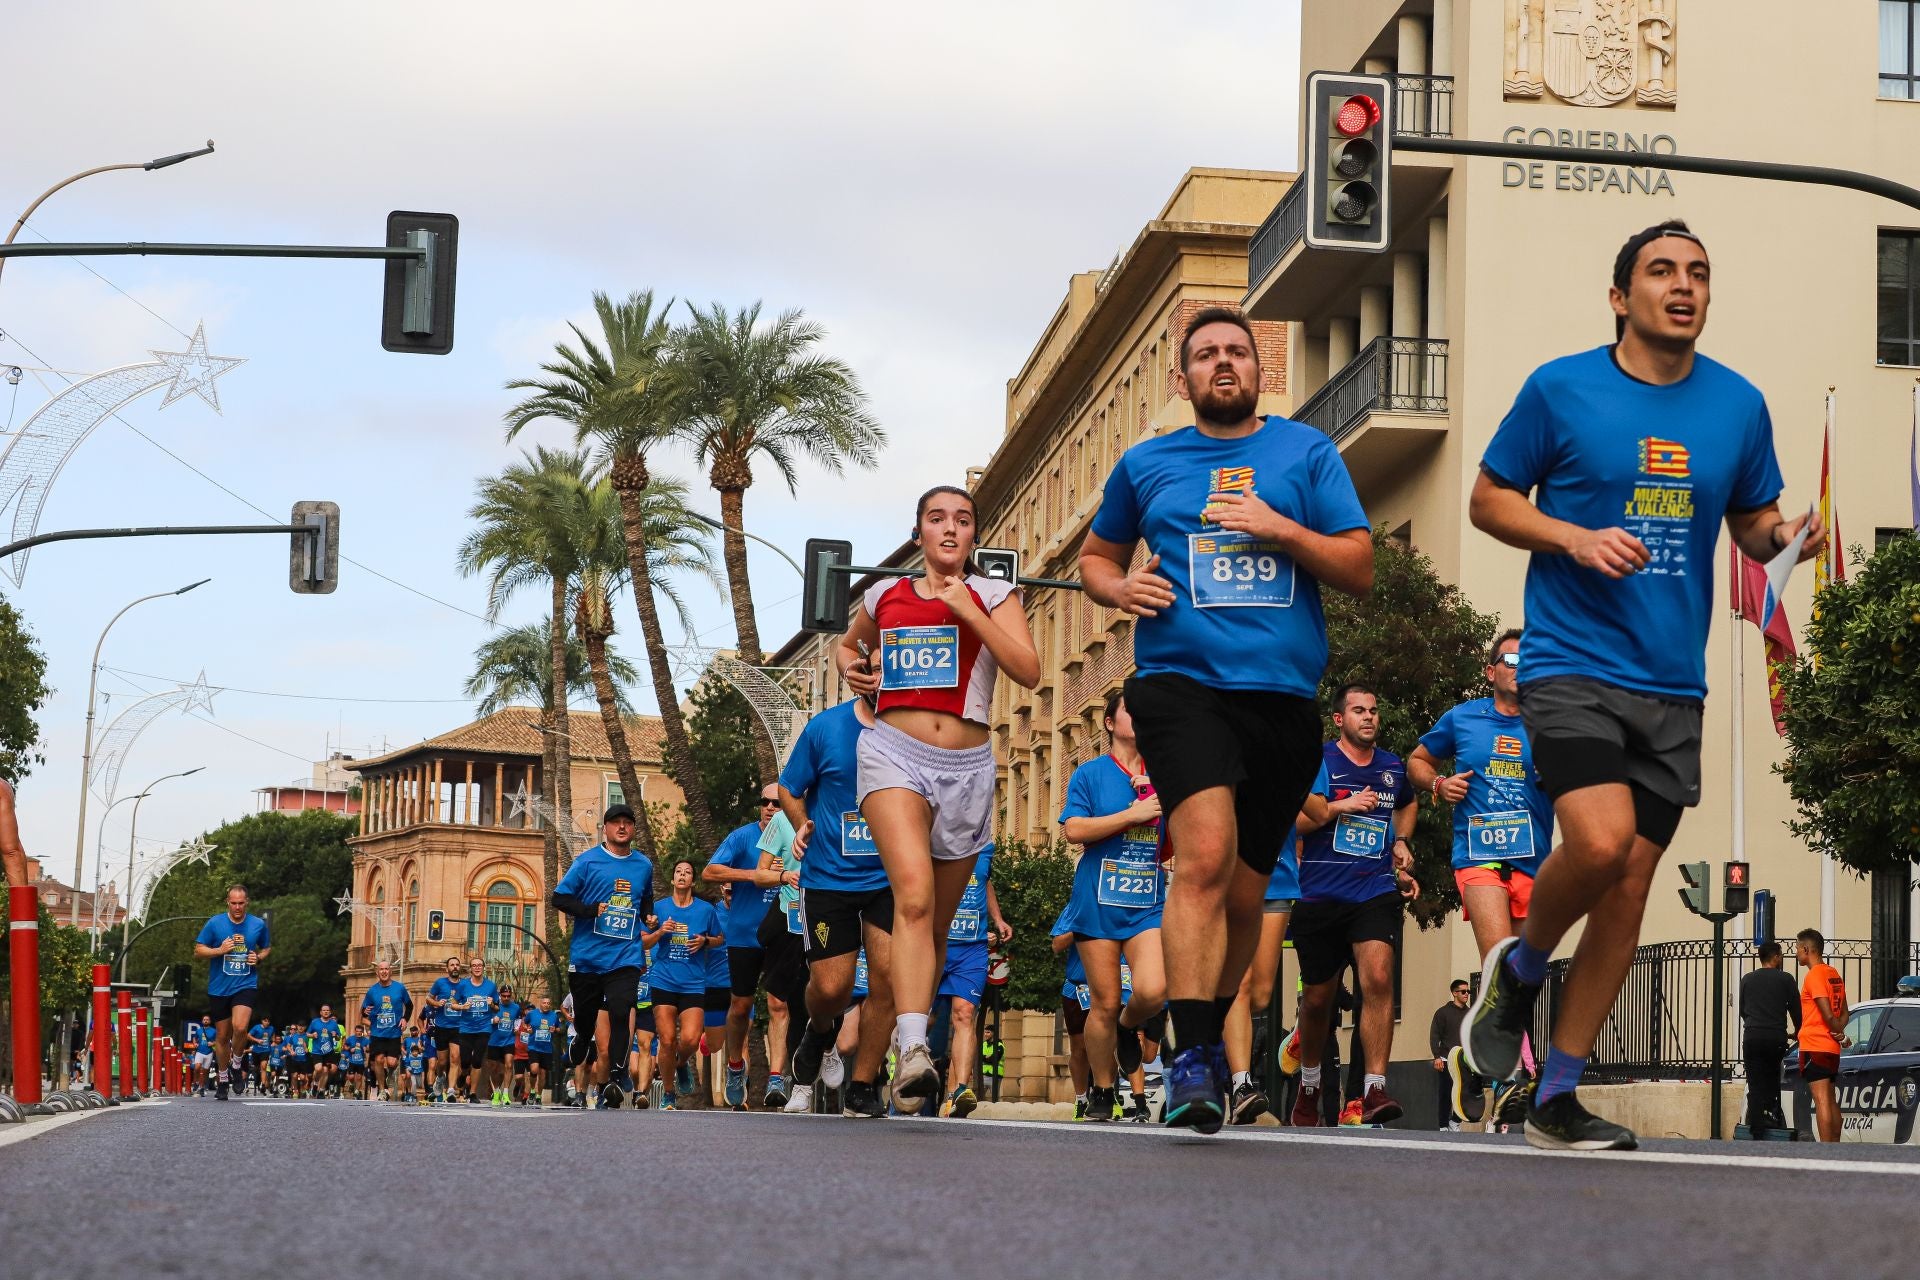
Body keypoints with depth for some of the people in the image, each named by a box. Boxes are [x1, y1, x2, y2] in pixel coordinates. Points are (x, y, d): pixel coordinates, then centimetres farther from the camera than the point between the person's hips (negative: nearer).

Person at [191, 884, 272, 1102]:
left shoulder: (258, 924, 3)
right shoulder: (214, 924, -1)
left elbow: (267, 947, 19)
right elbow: (198, 951, 2)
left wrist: (259, 957, -2)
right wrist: (219, 950, -14)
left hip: (246, 986, -1)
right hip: (219, 988, 1)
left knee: (240, 1027, -24)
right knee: (222, 1035, 8)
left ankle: (236, 1064, 2)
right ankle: (222, 1080, 24)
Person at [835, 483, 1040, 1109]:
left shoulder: (993, 595, 6)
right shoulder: (884, 596, 11)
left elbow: (1028, 672, -8)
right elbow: (849, 642, 32)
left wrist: (969, 611, -12)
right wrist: (851, 668, 10)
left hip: (966, 767, 2)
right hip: (895, 752, -2)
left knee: (938, 922, 9)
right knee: (913, 893, -26)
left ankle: (913, 1048, 24)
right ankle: (912, 1047, -39)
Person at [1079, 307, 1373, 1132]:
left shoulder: (1306, 452, 12)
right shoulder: (1145, 465, 14)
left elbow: (1360, 570, 8)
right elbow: (1096, 556, 27)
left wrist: (1282, 530, -8)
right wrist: (1118, 587, 4)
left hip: (1284, 694, 2)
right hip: (1183, 683, -2)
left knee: (1243, 893, 8)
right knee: (1206, 853, -24)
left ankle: (1208, 1036, 32)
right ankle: (1192, 1062, -23)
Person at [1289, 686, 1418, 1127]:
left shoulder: (1393, 768, 12)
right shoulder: (1316, 761, 0)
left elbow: (1408, 804, 36)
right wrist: (1339, 807, -13)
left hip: (1377, 891, 1)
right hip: (1321, 895, -1)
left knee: (1378, 978, -22)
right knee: (1317, 999, 10)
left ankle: (1373, 1091, -25)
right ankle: (1309, 1081, 36)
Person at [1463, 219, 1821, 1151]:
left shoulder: (1739, 406, 8)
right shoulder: (1560, 390, -2)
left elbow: (1753, 524, 19)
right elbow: (1489, 498, 4)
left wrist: (1784, 536, -5)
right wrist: (1576, 538, -13)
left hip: (1673, 684, 4)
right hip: (1572, 663, -4)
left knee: (1629, 888, 3)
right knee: (1601, 841, -24)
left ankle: (1557, 1098, 13)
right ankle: (1519, 968, 9)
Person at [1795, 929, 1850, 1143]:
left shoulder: (1814, 975, -13)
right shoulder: (1833, 973, 14)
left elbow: (1827, 1014, -18)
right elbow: (1843, 1013, 16)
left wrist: (1841, 1036, -3)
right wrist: (1840, 1032, 0)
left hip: (1814, 1047, -9)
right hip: (1831, 1047, 9)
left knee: (1821, 1101, -12)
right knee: (1831, 1101, 13)